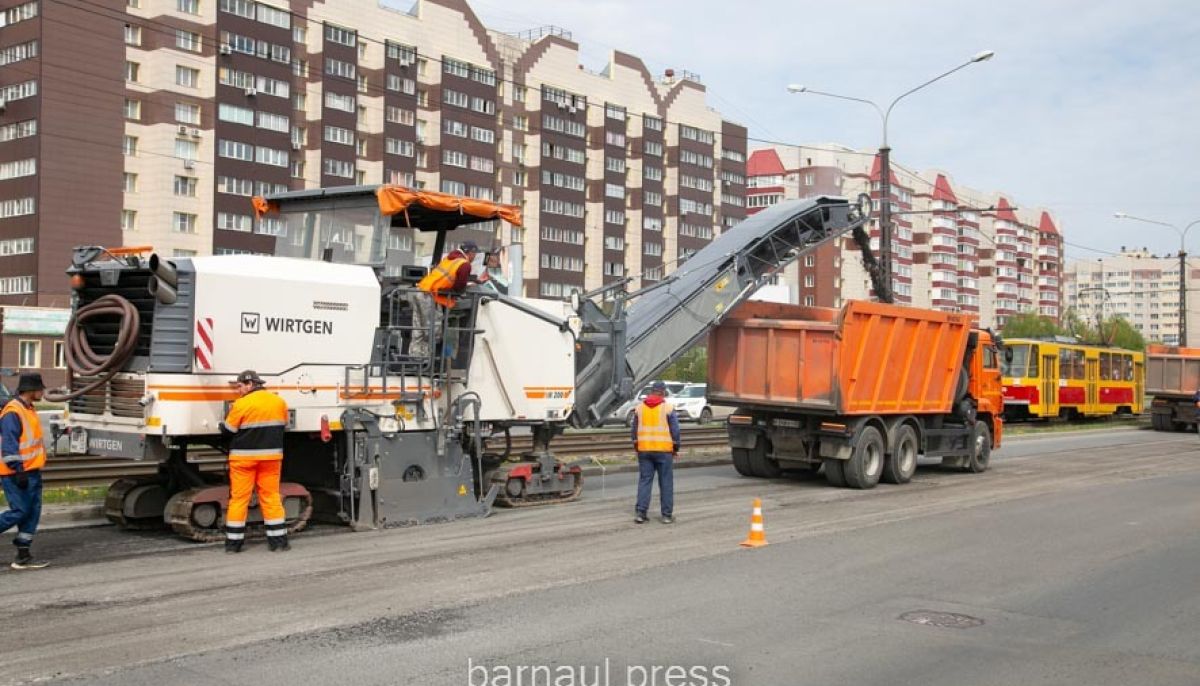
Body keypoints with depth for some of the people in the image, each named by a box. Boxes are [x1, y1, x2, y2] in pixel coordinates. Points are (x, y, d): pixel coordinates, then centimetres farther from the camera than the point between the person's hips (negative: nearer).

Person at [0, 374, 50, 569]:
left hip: (32, 472, 10)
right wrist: (18, 471, -24)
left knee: (33, 512, 7)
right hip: (17, 474, -10)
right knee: (20, 511, -9)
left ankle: (23, 556, 11)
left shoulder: (29, 410, 14)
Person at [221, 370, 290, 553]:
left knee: (239, 498, 4)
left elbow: (228, 430, -4)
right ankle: (278, 541, 6)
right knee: (271, 497, 8)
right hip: (271, 456, 4)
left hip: (244, 457, -3)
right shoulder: (279, 402, 4)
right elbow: (283, 427, 13)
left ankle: (233, 543, 7)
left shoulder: (242, 404, -11)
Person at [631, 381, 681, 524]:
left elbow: (635, 430, 9)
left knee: (644, 480, 6)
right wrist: (676, 449, 7)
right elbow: (675, 430, -4)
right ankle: (667, 514, 8)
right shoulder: (668, 407, -4)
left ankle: (641, 512, -2)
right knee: (666, 482, 5)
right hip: (663, 450, -3)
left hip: (644, 449, 3)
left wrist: (636, 447, 18)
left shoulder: (639, 407, 6)